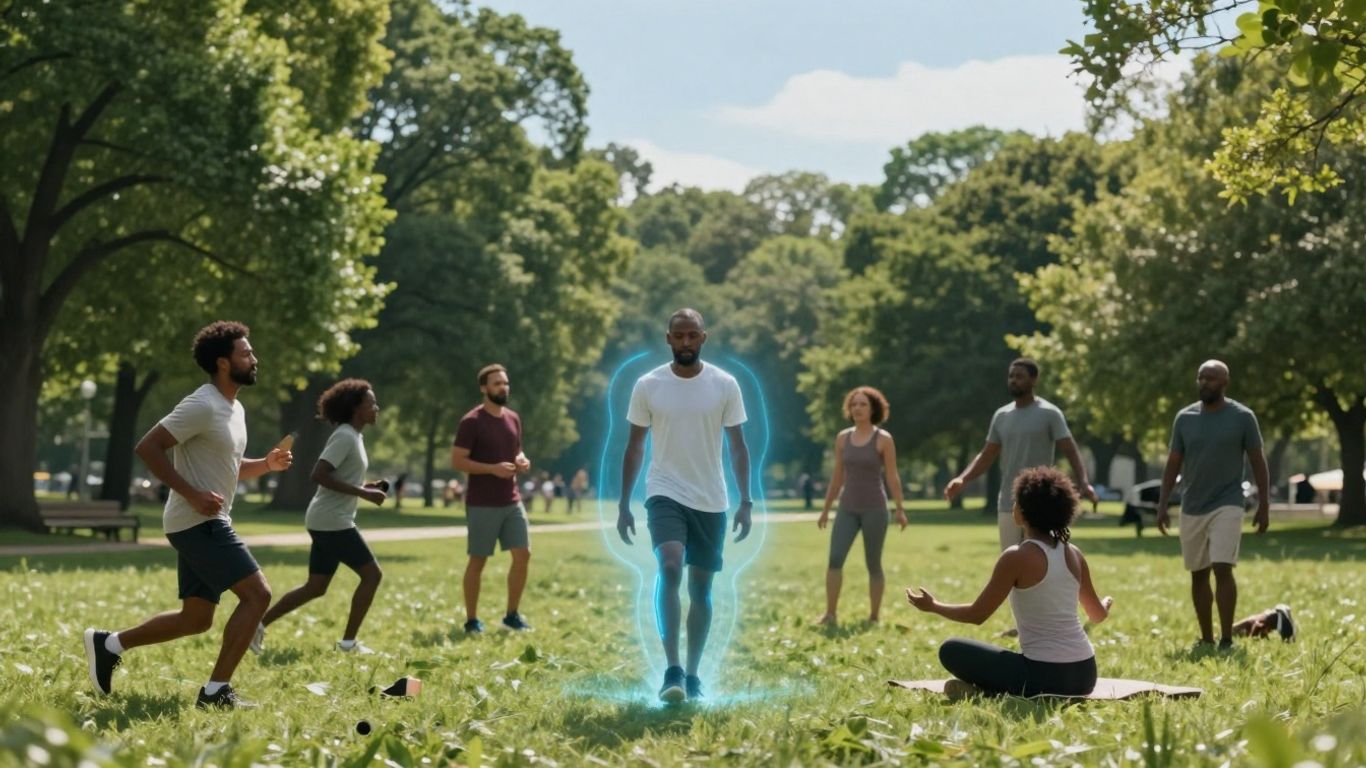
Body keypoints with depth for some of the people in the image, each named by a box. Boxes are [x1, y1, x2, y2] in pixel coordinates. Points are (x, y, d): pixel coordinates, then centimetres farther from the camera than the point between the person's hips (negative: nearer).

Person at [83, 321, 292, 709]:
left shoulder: (234, 409, 15)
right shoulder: (202, 406, -15)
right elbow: (147, 447, -20)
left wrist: (267, 464, 6)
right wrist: (192, 494, -24)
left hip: (207, 524, 10)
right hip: (198, 522, -10)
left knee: (196, 618, 13)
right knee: (257, 593, -14)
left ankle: (109, 644, 22)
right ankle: (216, 690, -10)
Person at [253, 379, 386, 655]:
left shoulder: (353, 437, 16)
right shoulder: (344, 436, -15)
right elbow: (319, 474, -25)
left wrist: (365, 487, 10)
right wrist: (363, 493, -23)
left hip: (329, 522, 10)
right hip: (332, 521, -10)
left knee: (316, 587, 11)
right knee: (372, 574, -4)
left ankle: (260, 624, 12)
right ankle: (348, 641, 2)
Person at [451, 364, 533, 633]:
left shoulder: (513, 419, 10)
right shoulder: (472, 422, -11)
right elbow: (456, 461, -13)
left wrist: (522, 461, 0)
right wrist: (492, 468, -23)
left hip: (512, 501, 6)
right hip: (482, 505, -6)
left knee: (523, 555, 2)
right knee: (478, 560, 1)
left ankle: (512, 615, 15)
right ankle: (472, 621, 11)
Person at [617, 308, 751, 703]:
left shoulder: (725, 385, -1)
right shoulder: (648, 385, -1)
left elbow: (738, 446, 4)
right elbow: (634, 447, 5)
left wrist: (746, 502, -3)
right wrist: (624, 504, 3)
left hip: (711, 502, 2)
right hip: (665, 494, -2)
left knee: (701, 587, 8)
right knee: (670, 568, -24)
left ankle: (692, 675, 20)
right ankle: (672, 670, -24)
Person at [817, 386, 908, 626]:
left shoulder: (883, 439, -4)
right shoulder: (843, 438, 7)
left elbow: (892, 476, -4)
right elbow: (837, 476, 12)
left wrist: (900, 509, -8)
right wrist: (826, 509, 13)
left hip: (874, 508, -3)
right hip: (848, 508, 3)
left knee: (873, 565, 2)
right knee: (834, 559, -11)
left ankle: (874, 617, 12)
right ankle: (830, 615, -11)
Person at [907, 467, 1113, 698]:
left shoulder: (1017, 557, -10)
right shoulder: (1073, 554, 7)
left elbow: (977, 614, -5)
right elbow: (1098, 615, 20)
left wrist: (933, 606, 12)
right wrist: (1107, 603, 45)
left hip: (1044, 676, -7)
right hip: (1085, 676, 7)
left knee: (951, 650, 4)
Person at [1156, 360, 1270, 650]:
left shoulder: (1242, 417, -4)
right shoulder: (1184, 418, 4)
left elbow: (1257, 462, 1)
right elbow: (1173, 463, 8)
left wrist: (1264, 505, -3)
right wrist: (1162, 504, 2)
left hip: (1226, 505, -4)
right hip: (1191, 508, 4)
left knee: (1223, 568, -17)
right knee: (1198, 574, 10)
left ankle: (1226, 639, -11)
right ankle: (1206, 638, 20)